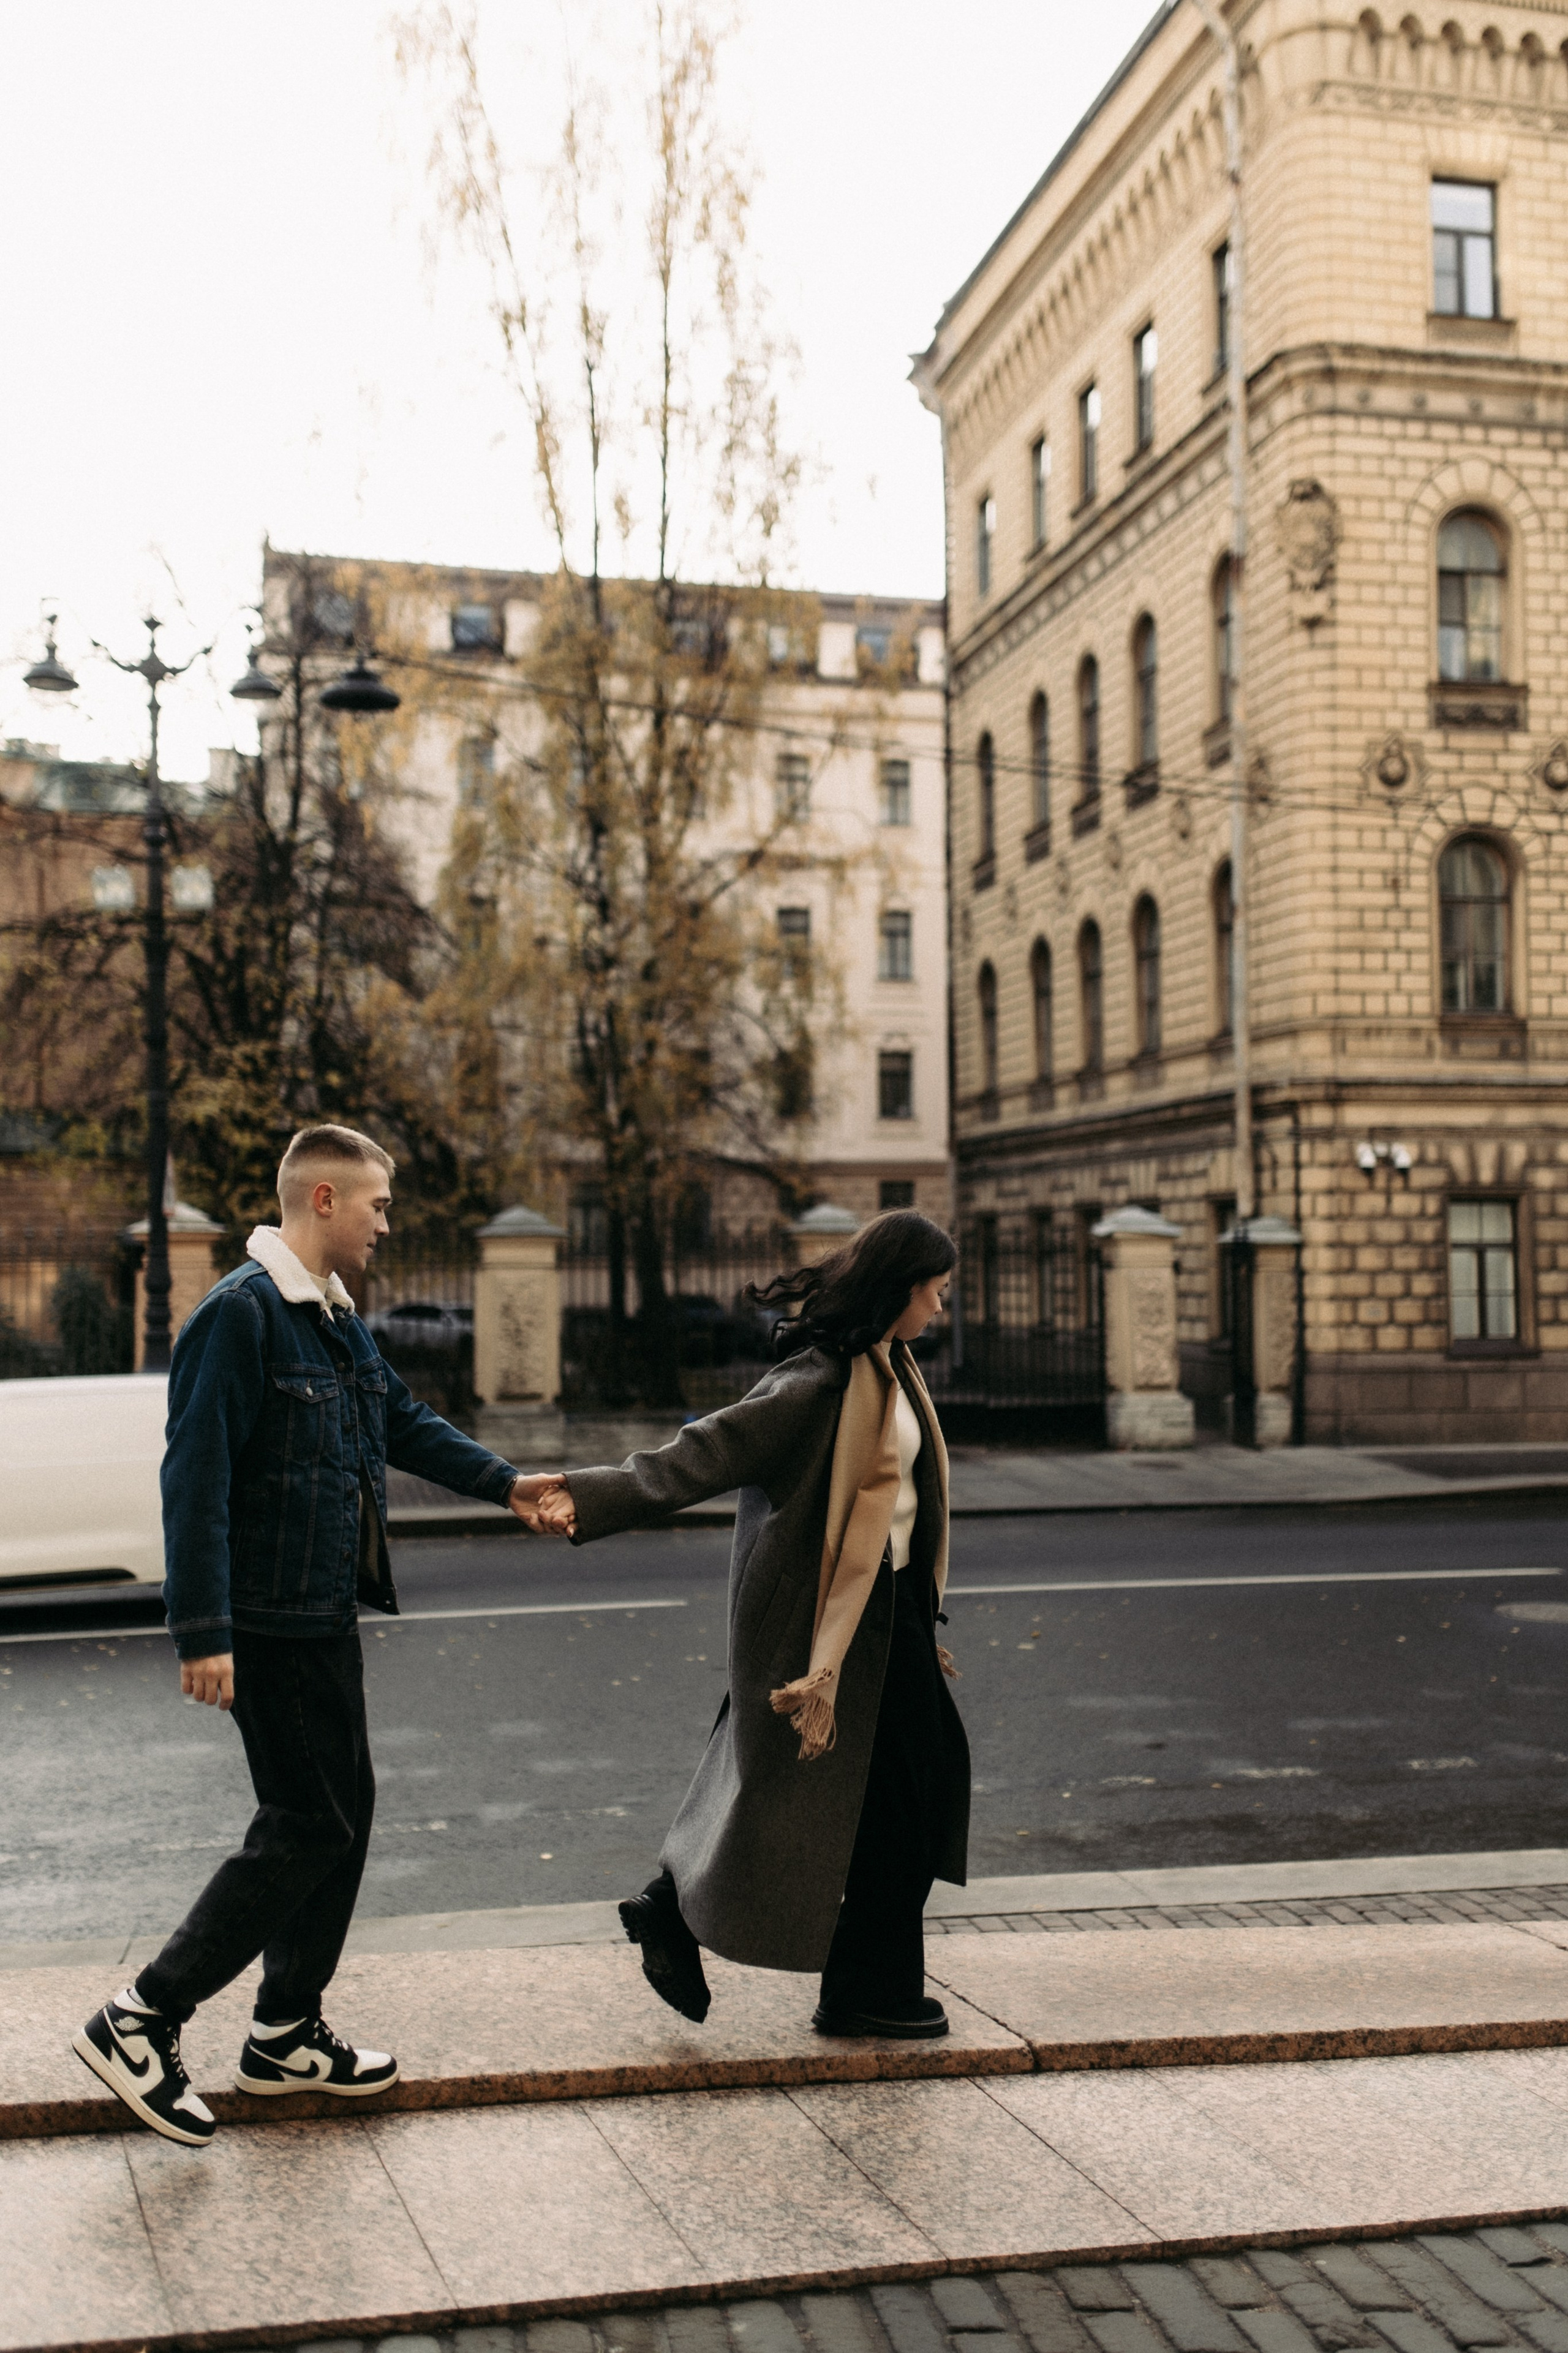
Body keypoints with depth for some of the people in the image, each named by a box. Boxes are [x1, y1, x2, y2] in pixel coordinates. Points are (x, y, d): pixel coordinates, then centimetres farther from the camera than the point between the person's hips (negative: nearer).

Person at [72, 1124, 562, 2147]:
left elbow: (406, 1420, 24)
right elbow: (196, 1477, -21)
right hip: (272, 1622, -10)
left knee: (343, 1814, 14)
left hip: (328, 1614, 10)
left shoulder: (340, 1318, 13)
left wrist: (504, 1482, 15)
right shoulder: (241, 1315, -17)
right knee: (310, 1828, -7)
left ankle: (287, 2033, 26)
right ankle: (144, 2020, 4)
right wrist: (203, 1633, -24)